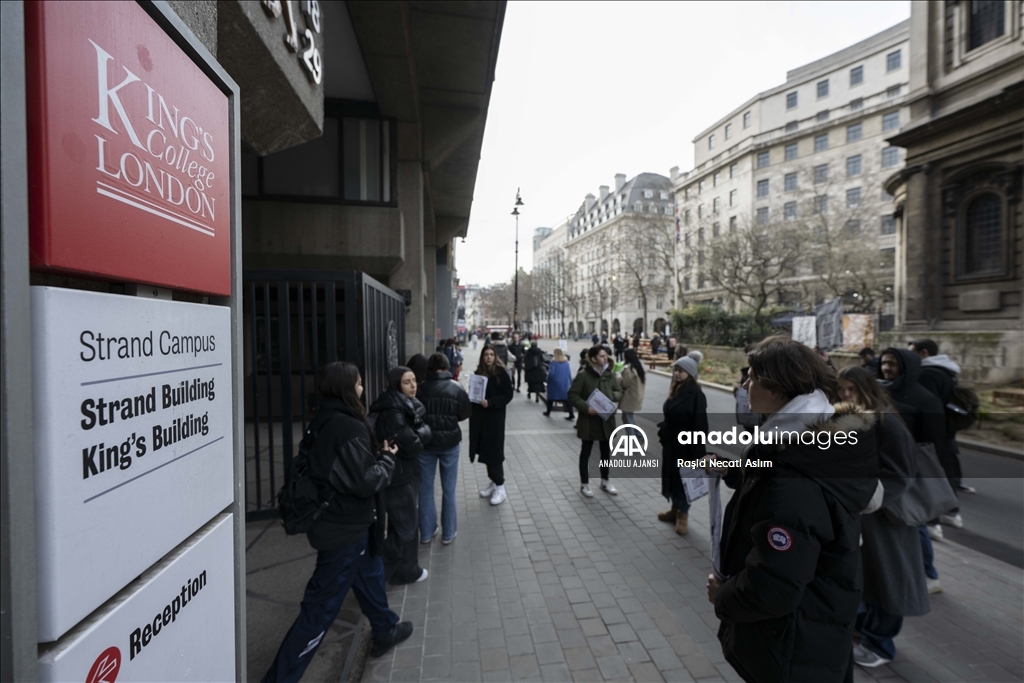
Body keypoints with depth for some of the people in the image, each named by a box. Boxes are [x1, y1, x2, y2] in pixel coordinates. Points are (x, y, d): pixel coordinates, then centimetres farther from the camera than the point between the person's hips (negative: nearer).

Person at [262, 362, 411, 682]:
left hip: (336, 520, 10)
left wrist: (377, 454, 4)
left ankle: (385, 631, 48)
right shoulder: (350, 429, -26)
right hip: (345, 528, -9)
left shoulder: (322, 422, 1)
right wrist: (387, 457, -9)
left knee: (370, 574, 27)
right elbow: (366, 481, -24)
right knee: (321, 607, 6)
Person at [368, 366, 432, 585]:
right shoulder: (394, 413, -26)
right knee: (406, 522, 7)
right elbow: (413, 446, -27)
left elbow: (416, 434, 10)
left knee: (400, 520, 25)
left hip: (399, 472, 10)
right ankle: (405, 571, 26)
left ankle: (393, 565, 44)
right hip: (397, 476, -10)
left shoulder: (405, 406, 5)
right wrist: (423, 431, -12)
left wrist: (419, 431, -9)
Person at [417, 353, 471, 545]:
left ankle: (426, 532, 25)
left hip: (425, 442, 1)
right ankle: (448, 532, 22)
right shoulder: (456, 388, -10)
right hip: (450, 443, -1)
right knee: (449, 489, 12)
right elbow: (465, 414, -3)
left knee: (425, 489, 14)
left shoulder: (420, 389, -9)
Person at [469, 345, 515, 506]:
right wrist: (473, 405, -5)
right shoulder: (478, 372, 6)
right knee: (485, 450, 11)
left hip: (495, 417, -5)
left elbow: (508, 394, -12)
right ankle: (493, 483, 26)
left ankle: (500, 487, 8)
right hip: (479, 416, 6)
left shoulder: (501, 372, -10)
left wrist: (490, 403, -21)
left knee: (494, 451, -3)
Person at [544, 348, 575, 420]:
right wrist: (570, 383, 11)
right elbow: (569, 374, 5)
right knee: (566, 398, 2)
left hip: (555, 383, -4)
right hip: (565, 383, 4)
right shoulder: (566, 362, 2)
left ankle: (548, 412, 25)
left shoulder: (554, 362, -12)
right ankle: (571, 415, -5)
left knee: (551, 396, 14)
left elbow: (551, 373, -16)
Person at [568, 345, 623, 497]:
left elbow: (619, 392, 10)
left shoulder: (610, 374, 3)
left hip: (607, 419, 5)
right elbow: (572, 394, -12)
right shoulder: (583, 375, -13)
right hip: (588, 419, -5)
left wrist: (610, 396, -12)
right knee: (586, 452, 8)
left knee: (606, 451, 16)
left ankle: (605, 481, 33)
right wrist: (585, 408, -24)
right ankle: (584, 484, 21)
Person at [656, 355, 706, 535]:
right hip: (671, 442, 8)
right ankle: (675, 509, 34)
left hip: (685, 444, -8)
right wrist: (663, 431, 11)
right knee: (671, 476, 17)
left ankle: (683, 515, 24)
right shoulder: (676, 389, 6)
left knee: (683, 478, 7)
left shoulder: (695, 394, -19)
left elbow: (699, 424, -20)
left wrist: (696, 450, -21)